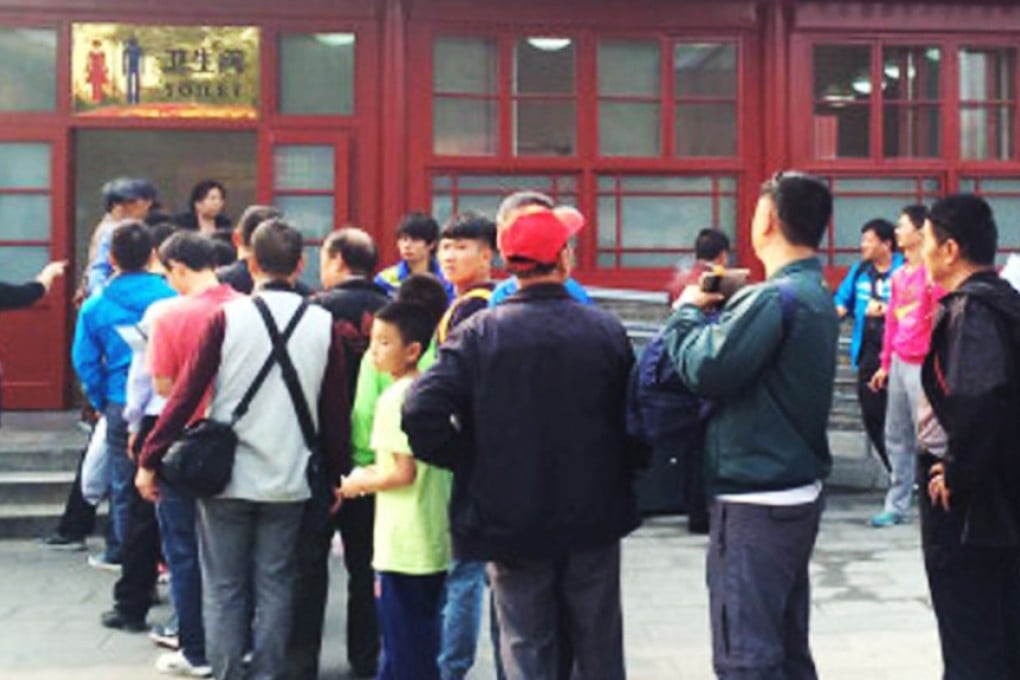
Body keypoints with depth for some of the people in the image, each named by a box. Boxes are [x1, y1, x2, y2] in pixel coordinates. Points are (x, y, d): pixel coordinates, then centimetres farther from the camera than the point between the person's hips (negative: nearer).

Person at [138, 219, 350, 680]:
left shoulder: (227, 317, -8)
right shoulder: (323, 324, -3)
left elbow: (186, 395, -9)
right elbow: (336, 411, 0)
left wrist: (150, 461, -1)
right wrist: (335, 475, 11)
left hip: (227, 477, -2)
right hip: (288, 481, 2)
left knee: (223, 589, 9)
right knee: (274, 586, 12)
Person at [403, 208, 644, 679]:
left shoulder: (478, 332, -10)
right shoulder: (606, 330, -7)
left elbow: (421, 413, -17)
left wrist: (469, 463, -1)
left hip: (509, 521, -1)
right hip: (593, 519, 1)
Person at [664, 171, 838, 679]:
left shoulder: (775, 298, -19)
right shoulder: (816, 294, 13)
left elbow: (706, 370, -23)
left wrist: (688, 312, -7)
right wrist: (721, 308, 4)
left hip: (755, 503, -10)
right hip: (798, 493, 10)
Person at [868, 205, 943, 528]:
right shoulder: (898, 275, 12)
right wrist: (885, 364, 19)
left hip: (922, 365, -8)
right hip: (899, 363, 8)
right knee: (896, 438, 11)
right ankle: (896, 505, 19)